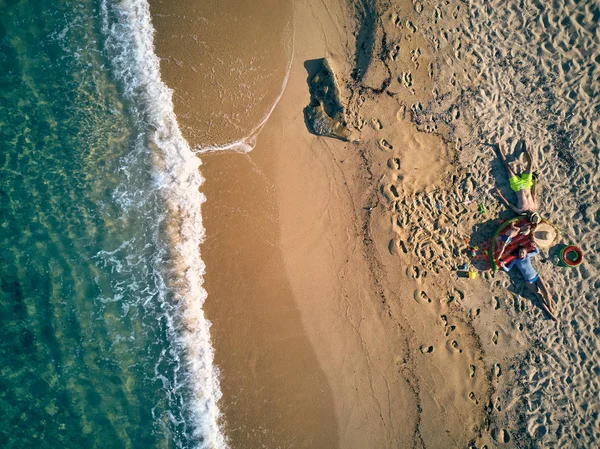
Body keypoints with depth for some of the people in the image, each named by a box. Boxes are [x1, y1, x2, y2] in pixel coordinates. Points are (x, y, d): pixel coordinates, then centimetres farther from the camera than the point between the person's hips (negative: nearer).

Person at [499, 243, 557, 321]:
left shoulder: (528, 256, 3)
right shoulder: (515, 260, -3)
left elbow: (537, 252, 20)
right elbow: (507, 269, -2)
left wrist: (535, 246, 0)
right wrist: (503, 266, -23)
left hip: (536, 276, 2)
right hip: (529, 281, -2)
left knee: (546, 292, -10)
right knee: (539, 296, -7)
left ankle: (550, 307, 16)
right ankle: (550, 313, 0)